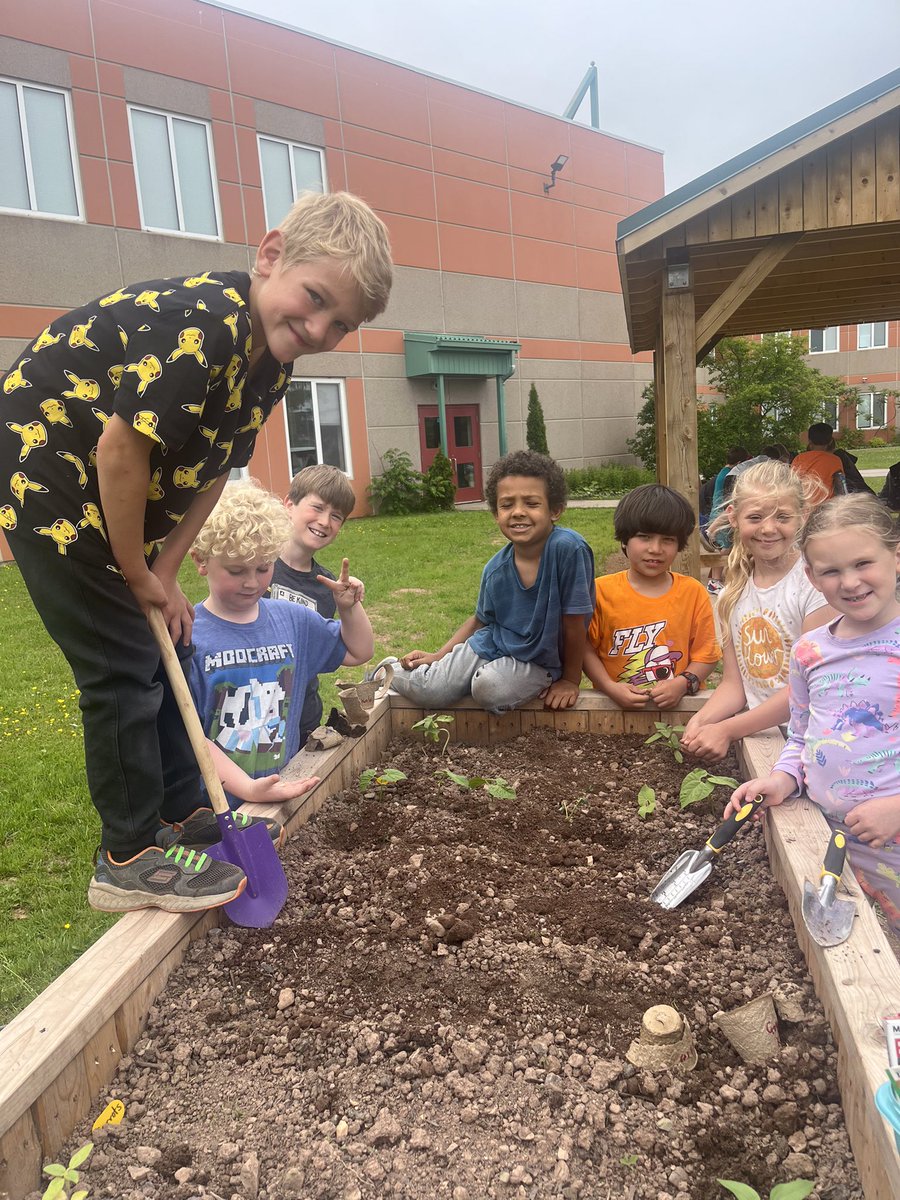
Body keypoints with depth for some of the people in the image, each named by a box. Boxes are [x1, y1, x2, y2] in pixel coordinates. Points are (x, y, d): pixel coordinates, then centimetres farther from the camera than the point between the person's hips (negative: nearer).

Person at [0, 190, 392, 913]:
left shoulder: (271, 364, -2)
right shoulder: (198, 320, -29)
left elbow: (213, 470, 3)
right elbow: (121, 448, -29)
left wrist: (166, 573, -2)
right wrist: (138, 574, -16)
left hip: (117, 500, 9)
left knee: (168, 652, 14)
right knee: (123, 669, -6)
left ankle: (180, 815, 30)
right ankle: (130, 860, 10)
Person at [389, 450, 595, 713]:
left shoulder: (568, 548, -27)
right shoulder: (495, 570, -9)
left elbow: (574, 621, -17)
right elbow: (481, 621, 9)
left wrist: (570, 680, -8)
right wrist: (437, 657, 3)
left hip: (537, 660, -3)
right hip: (490, 645, 4)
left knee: (489, 688, -32)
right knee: (424, 690, -13)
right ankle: (392, 672, 21)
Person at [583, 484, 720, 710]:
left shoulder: (694, 592, 5)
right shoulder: (601, 591, 1)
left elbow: (706, 653, 6)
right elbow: (585, 647, 2)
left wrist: (683, 683, -11)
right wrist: (610, 687, -10)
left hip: (677, 705, 1)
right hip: (616, 705, 0)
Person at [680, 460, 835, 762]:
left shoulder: (814, 582, -10)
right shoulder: (734, 592, 7)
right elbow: (733, 682, 7)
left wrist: (726, 730, -16)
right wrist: (701, 720, -13)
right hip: (756, 734, 5)